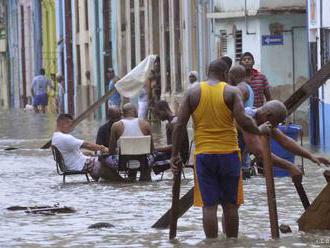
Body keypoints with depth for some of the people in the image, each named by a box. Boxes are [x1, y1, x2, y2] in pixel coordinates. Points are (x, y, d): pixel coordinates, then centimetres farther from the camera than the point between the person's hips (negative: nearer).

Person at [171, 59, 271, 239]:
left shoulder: (193, 92, 4)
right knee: (230, 205, 10)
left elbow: (179, 125, 0)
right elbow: (242, 120, -13)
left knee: (209, 205, 1)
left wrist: (175, 154, 5)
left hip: (203, 155, 1)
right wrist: (259, 130, 5)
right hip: (228, 153, -1)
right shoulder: (231, 92, -1)